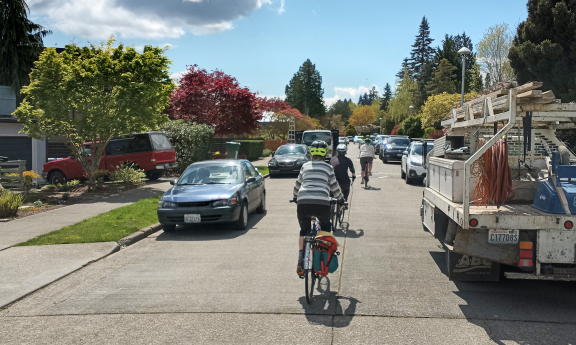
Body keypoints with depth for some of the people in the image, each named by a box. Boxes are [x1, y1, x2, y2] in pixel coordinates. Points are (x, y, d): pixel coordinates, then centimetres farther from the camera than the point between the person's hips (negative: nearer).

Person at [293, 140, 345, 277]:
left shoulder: (305, 166, 19)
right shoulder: (328, 167, 13)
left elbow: (298, 185, 28)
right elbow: (334, 187, 17)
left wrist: (295, 197, 46)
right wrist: (340, 199, 35)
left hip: (303, 202, 2)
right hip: (321, 203, -2)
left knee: (304, 231, 19)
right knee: (325, 229, 23)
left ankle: (301, 260, 3)